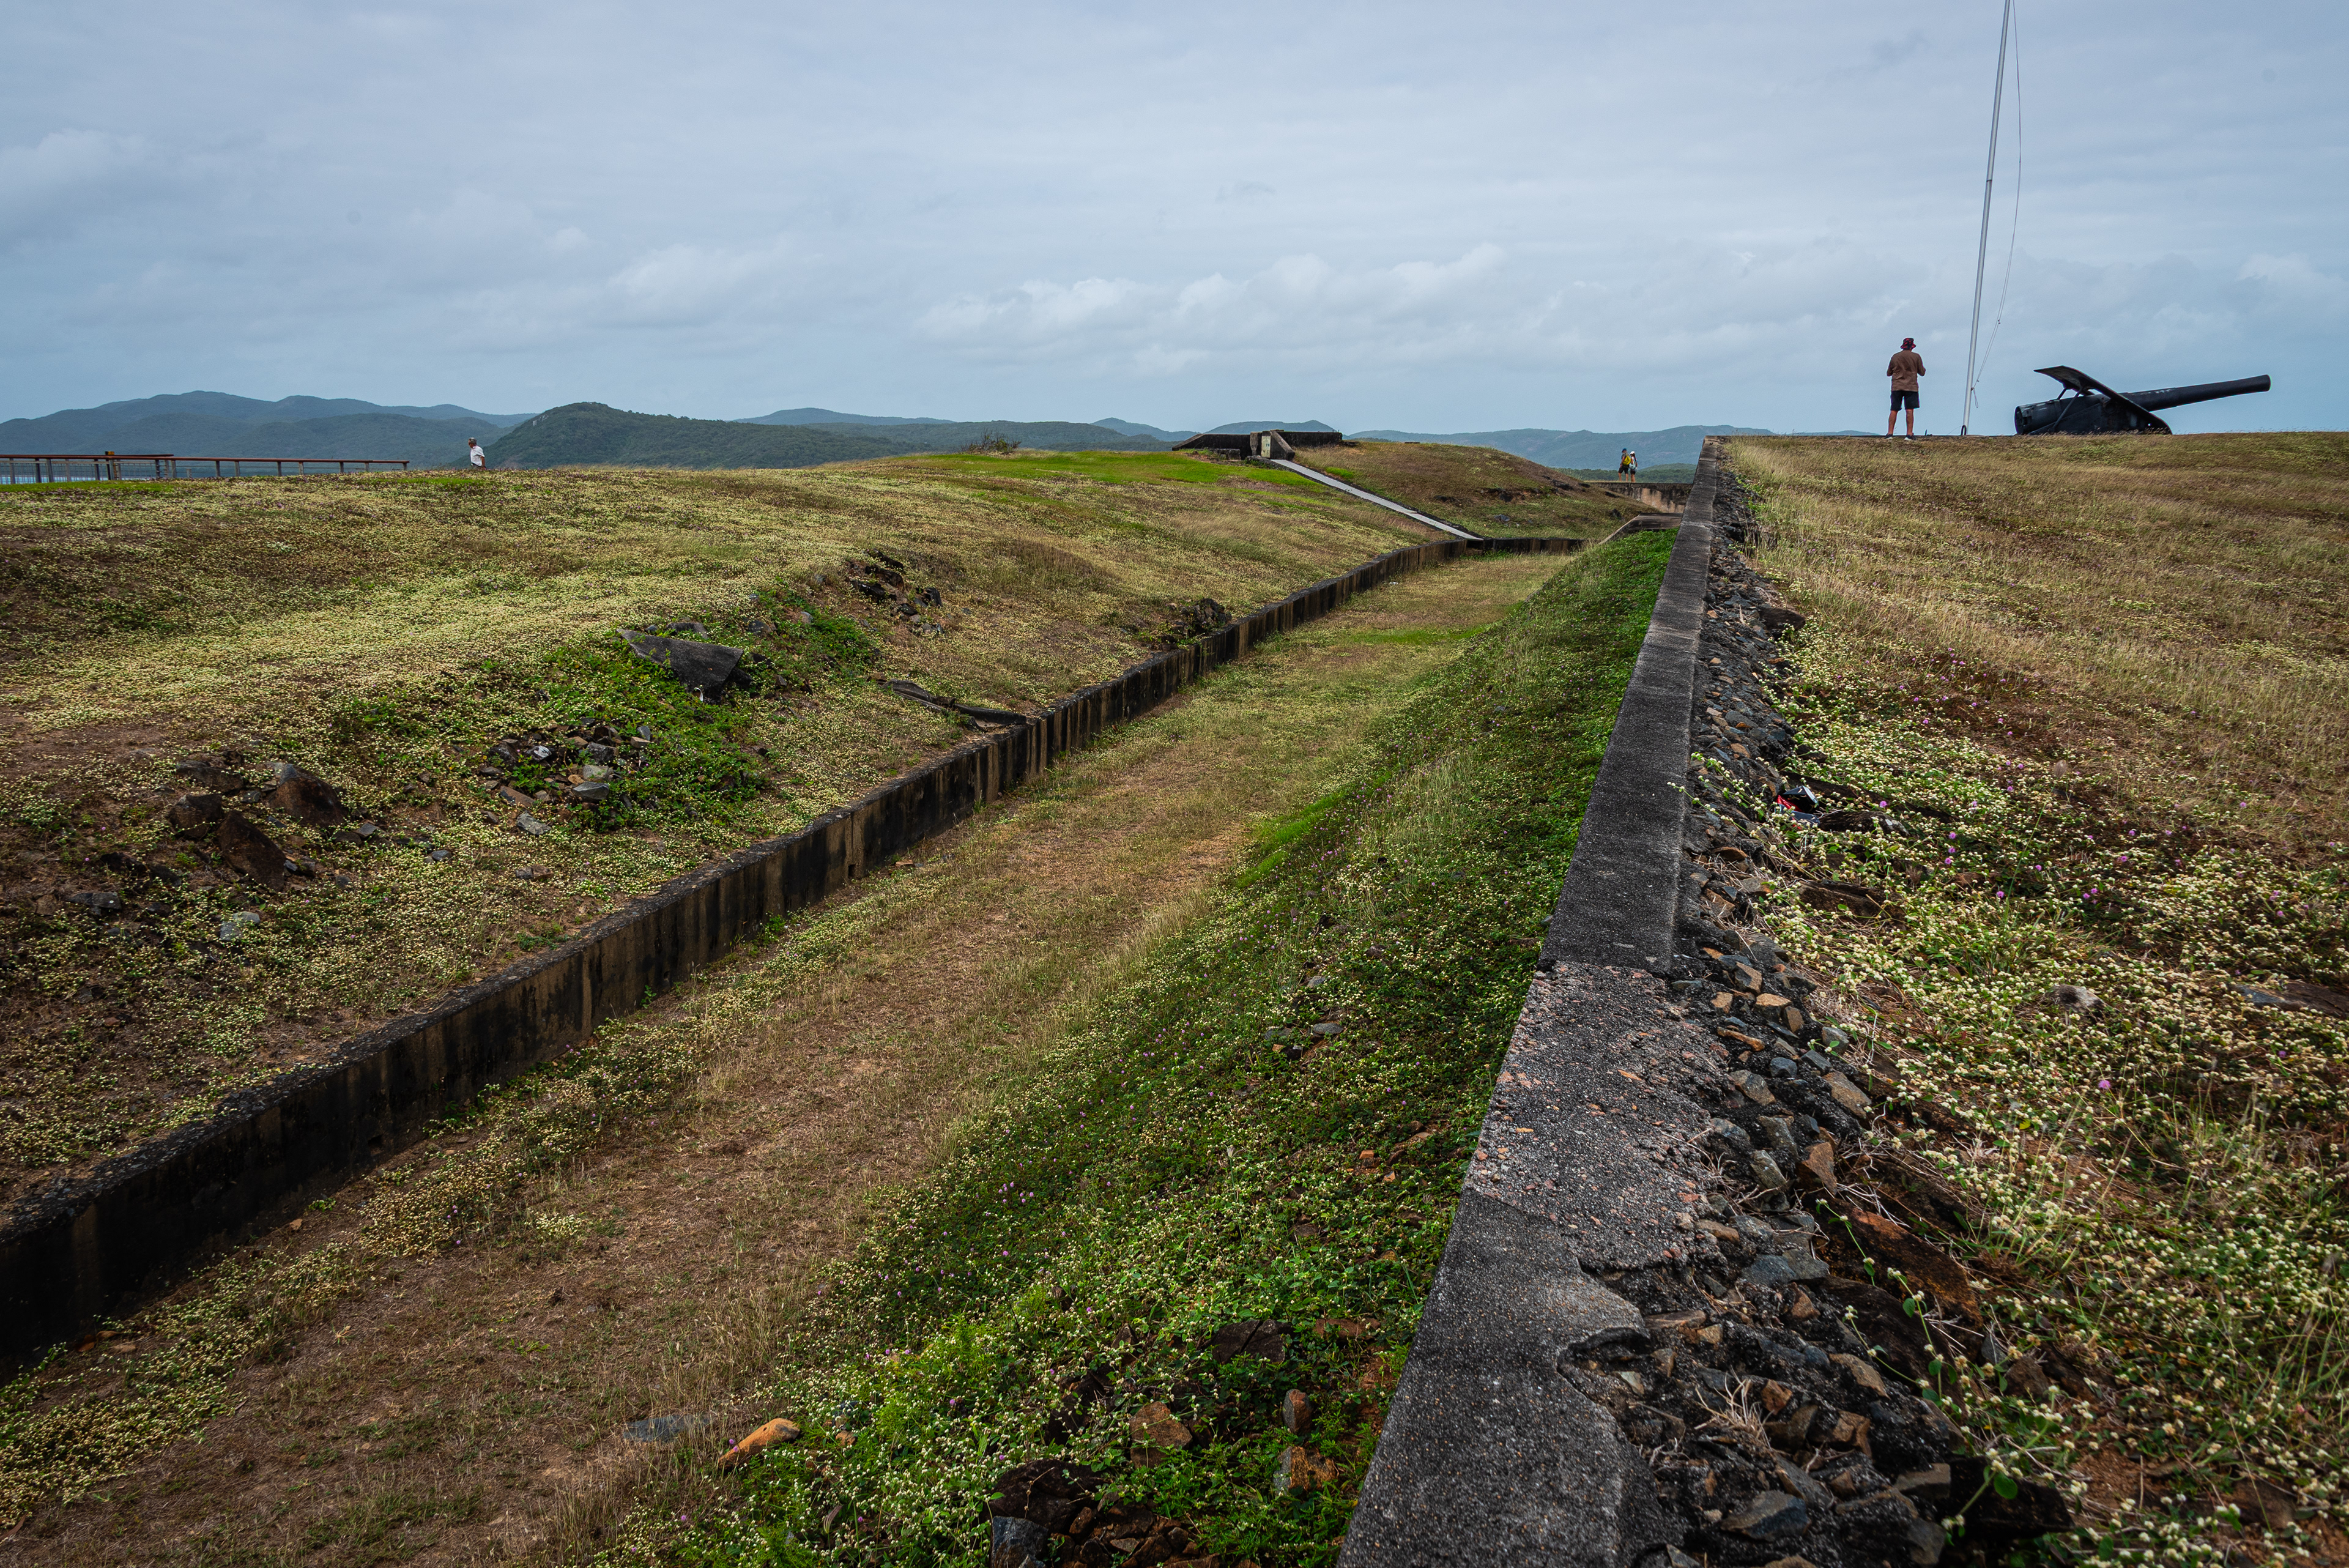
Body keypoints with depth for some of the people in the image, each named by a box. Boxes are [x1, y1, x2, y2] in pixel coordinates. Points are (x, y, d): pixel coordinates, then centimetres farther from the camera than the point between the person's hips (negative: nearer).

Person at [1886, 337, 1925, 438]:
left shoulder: (1895, 357, 6)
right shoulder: (1916, 357, 0)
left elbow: (1889, 373, 12)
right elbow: (1922, 372, 6)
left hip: (1896, 387, 2)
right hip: (1911, 387, -2)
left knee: (1894, 410, 2)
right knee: (1910, 410, -2)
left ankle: (1889, 433, -5)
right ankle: (1910, 434, -6)